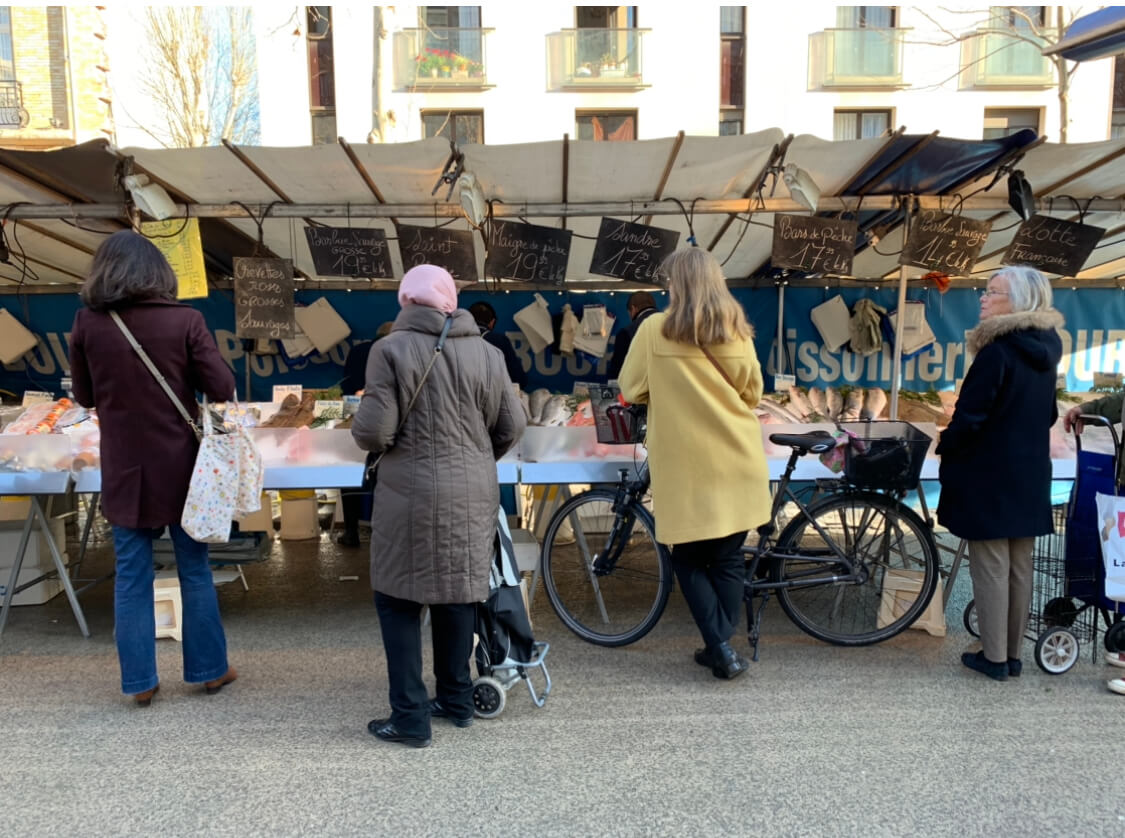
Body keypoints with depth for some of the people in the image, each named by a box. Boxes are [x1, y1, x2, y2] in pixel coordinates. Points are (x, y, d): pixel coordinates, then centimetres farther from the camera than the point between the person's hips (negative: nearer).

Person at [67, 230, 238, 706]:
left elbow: (85, 396, 8)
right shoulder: (184, 320, -10)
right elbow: (223, 389, -11)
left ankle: (139, 681, 18)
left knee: (132, 576, 11)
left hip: (124, 469, 1)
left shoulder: (87, 323, -4)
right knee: (194, 570, 12)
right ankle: (209, 670, 23)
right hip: (179, 465, -1)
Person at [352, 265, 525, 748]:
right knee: (458, 594, 17)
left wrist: (363, 432, 9)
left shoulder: (391, 350, -10)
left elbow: (373, 433, -14)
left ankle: (410, 718, 10)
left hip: (413, 495, -4)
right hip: (473, 494, 5)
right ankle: (457, 701, 29)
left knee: (399, 601, 8)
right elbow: (512, 426, 6)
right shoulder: (486, 353, 3)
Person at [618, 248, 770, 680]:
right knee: (728, 557, 14)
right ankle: (722, 646, 18)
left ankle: (721, 648, 4)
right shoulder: (737, 331, 3)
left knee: (689, 558, 11)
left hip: (686, 466, -3)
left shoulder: (655, 329, -7)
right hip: (735, 461, 3)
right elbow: (752, 393, 12)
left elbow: (631, 390, 0)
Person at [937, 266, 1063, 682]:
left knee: (990, 567, 1)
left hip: (988, 476, -8)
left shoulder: (997, 352, -18)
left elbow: (969, 416, -19)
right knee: (1019, 568, 13)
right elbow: (1048, 415, 17)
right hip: (1030, 476, 8)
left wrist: (945, 450, -4)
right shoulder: (1045, 353, 8)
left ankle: (994, 657, 8)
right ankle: (1013, 654, 22)